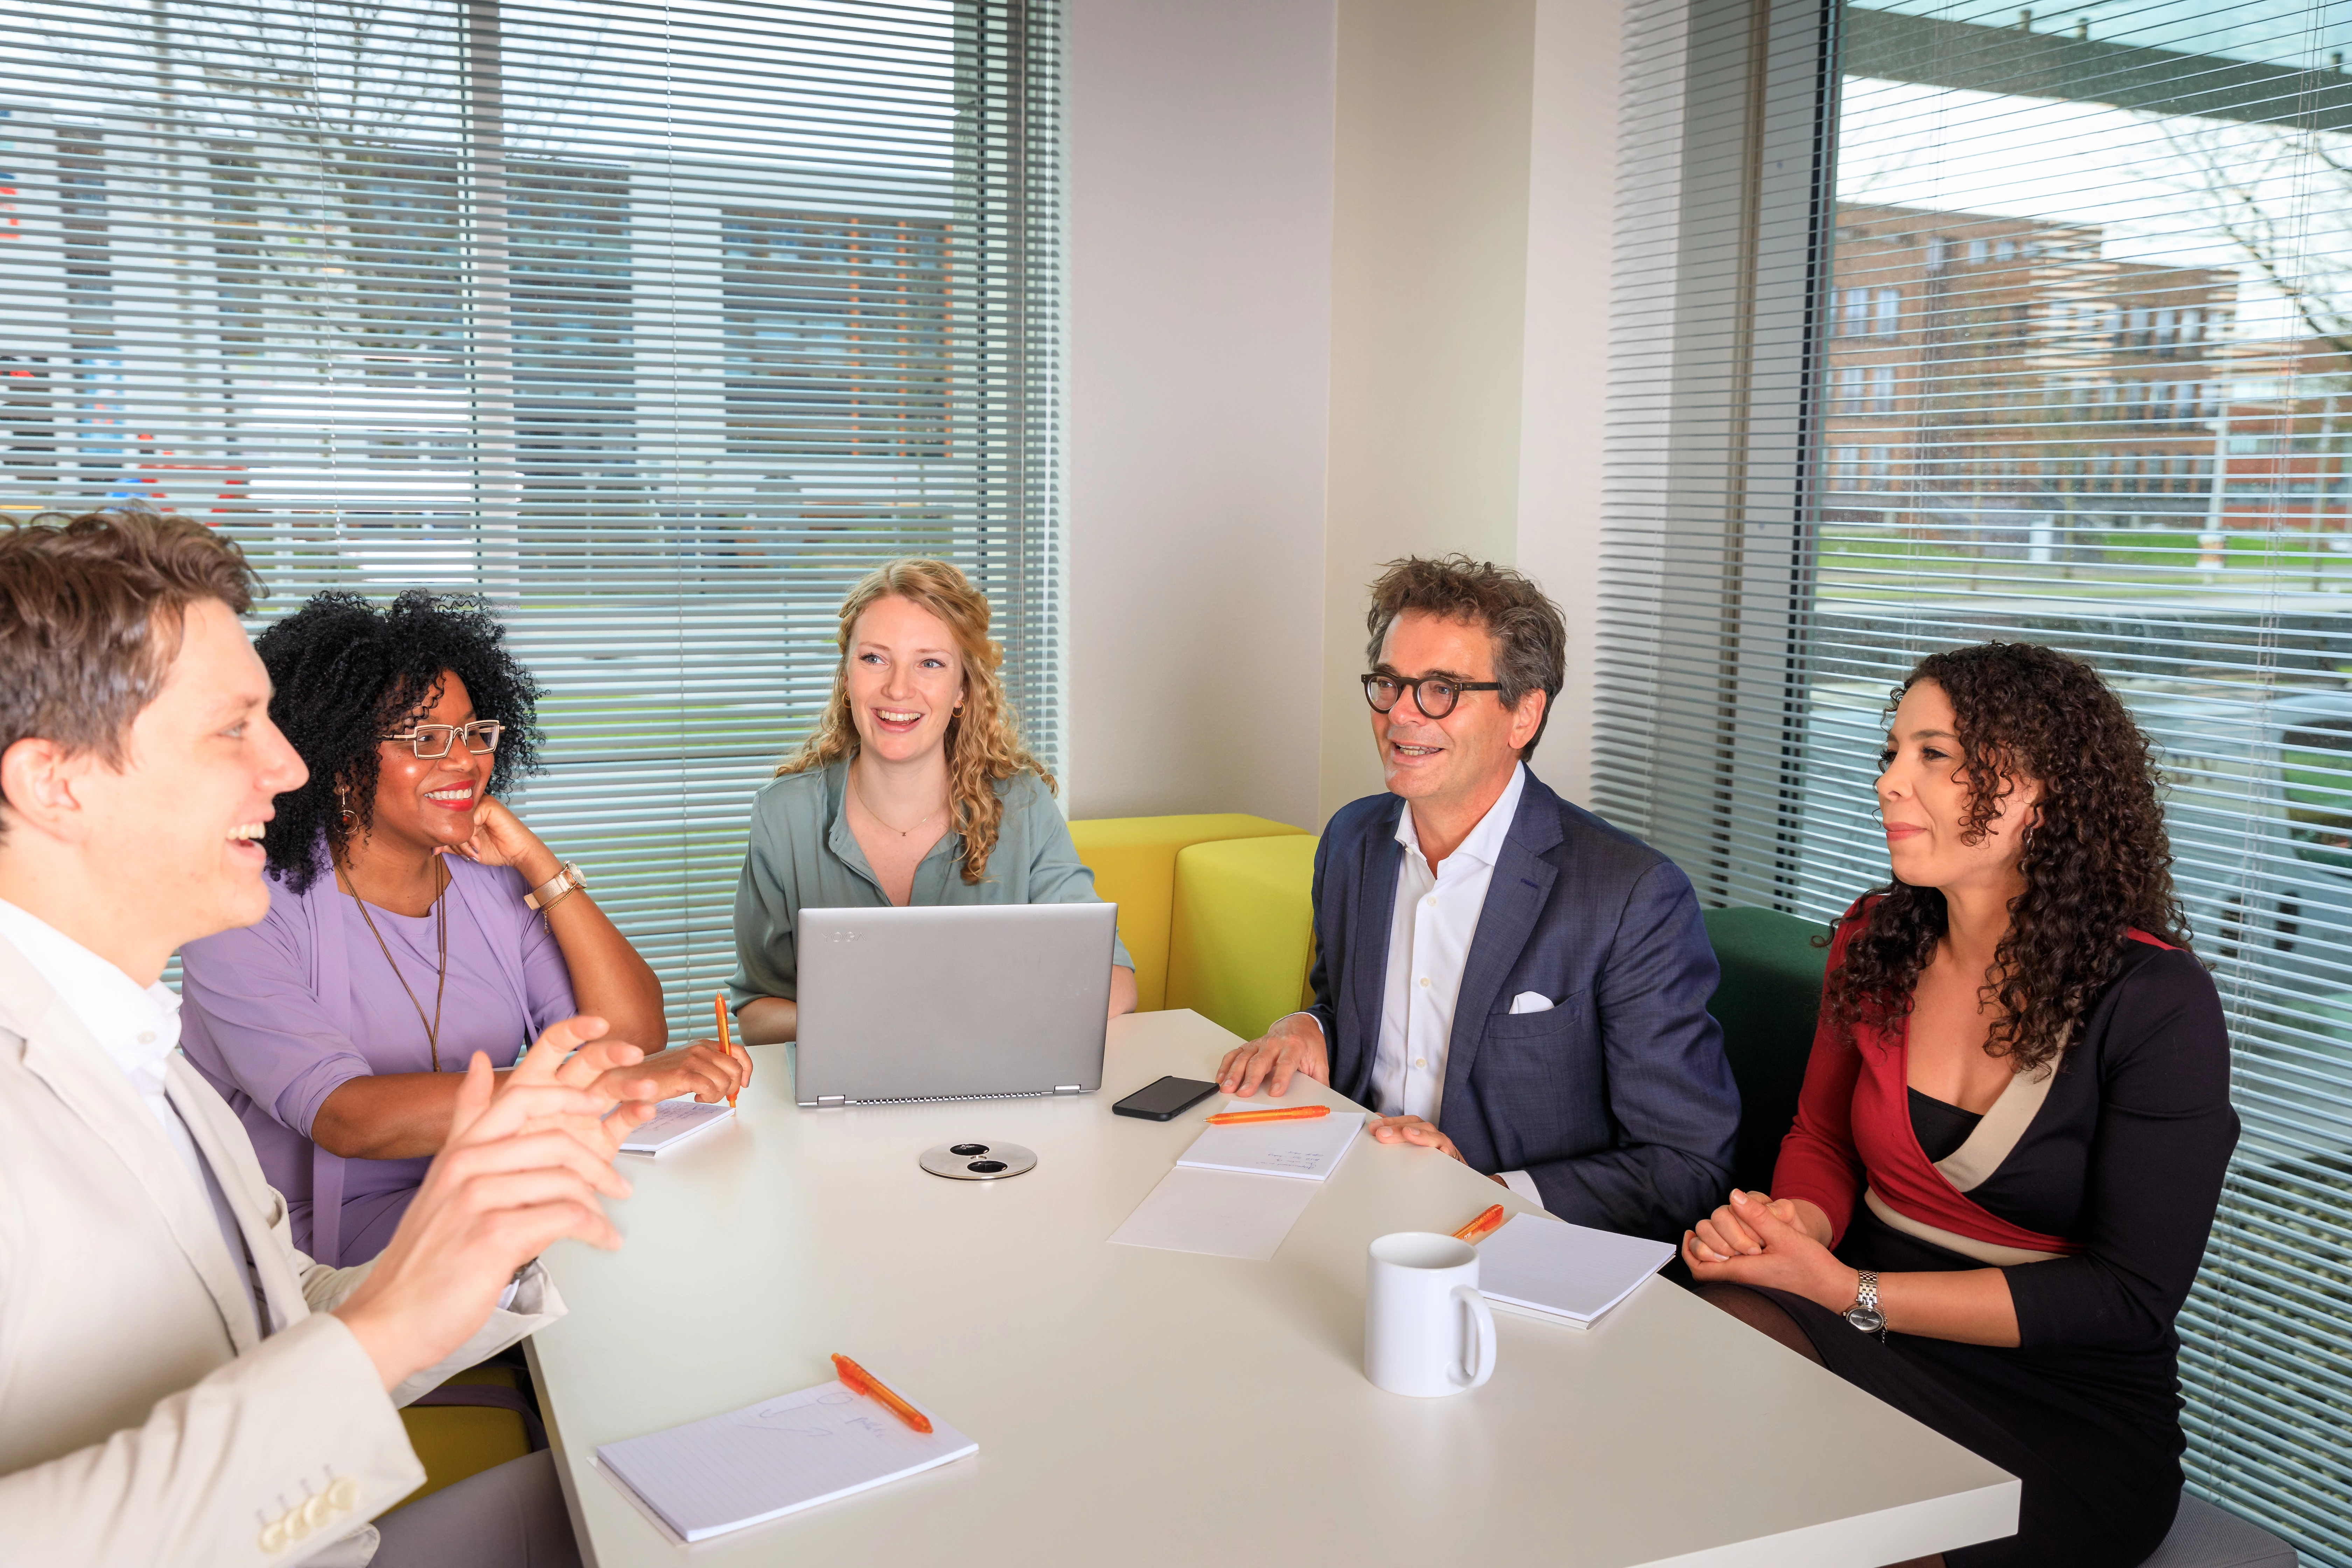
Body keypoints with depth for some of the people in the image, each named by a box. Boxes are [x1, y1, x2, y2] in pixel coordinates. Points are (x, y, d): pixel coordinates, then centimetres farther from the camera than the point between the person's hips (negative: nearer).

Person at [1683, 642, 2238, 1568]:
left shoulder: (2157, 1001, -13)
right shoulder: (1875, 943, 3)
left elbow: (2132, 1297, -13)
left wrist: (1852, 1293, -21)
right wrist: (1796, 1228, -11)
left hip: (2071, 1413, -4)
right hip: (1873, 1342, 5)